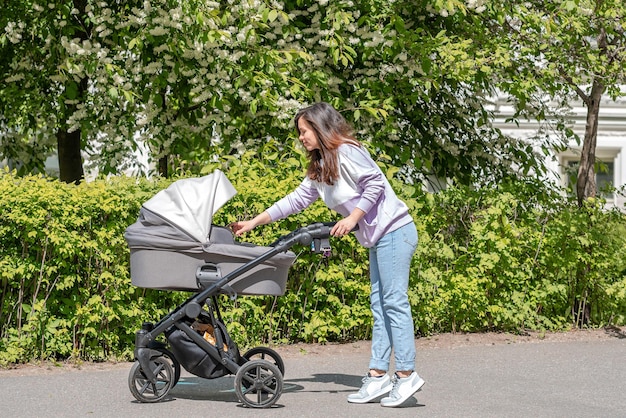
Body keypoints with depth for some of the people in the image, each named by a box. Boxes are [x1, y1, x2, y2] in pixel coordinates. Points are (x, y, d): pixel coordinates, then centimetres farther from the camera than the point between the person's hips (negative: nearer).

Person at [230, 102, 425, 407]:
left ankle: (406, 375, -8)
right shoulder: (319, 168, 18)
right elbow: (296, 200, 20)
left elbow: (375, 183, -18)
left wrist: (352, 218, -19)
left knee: (394, 301, -10)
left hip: (394, 231, -10)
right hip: (378, 239, 10)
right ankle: (378, 376, 6)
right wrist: (253, 223, 17)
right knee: (379, 305, 6)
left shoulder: (346, 152, -11)